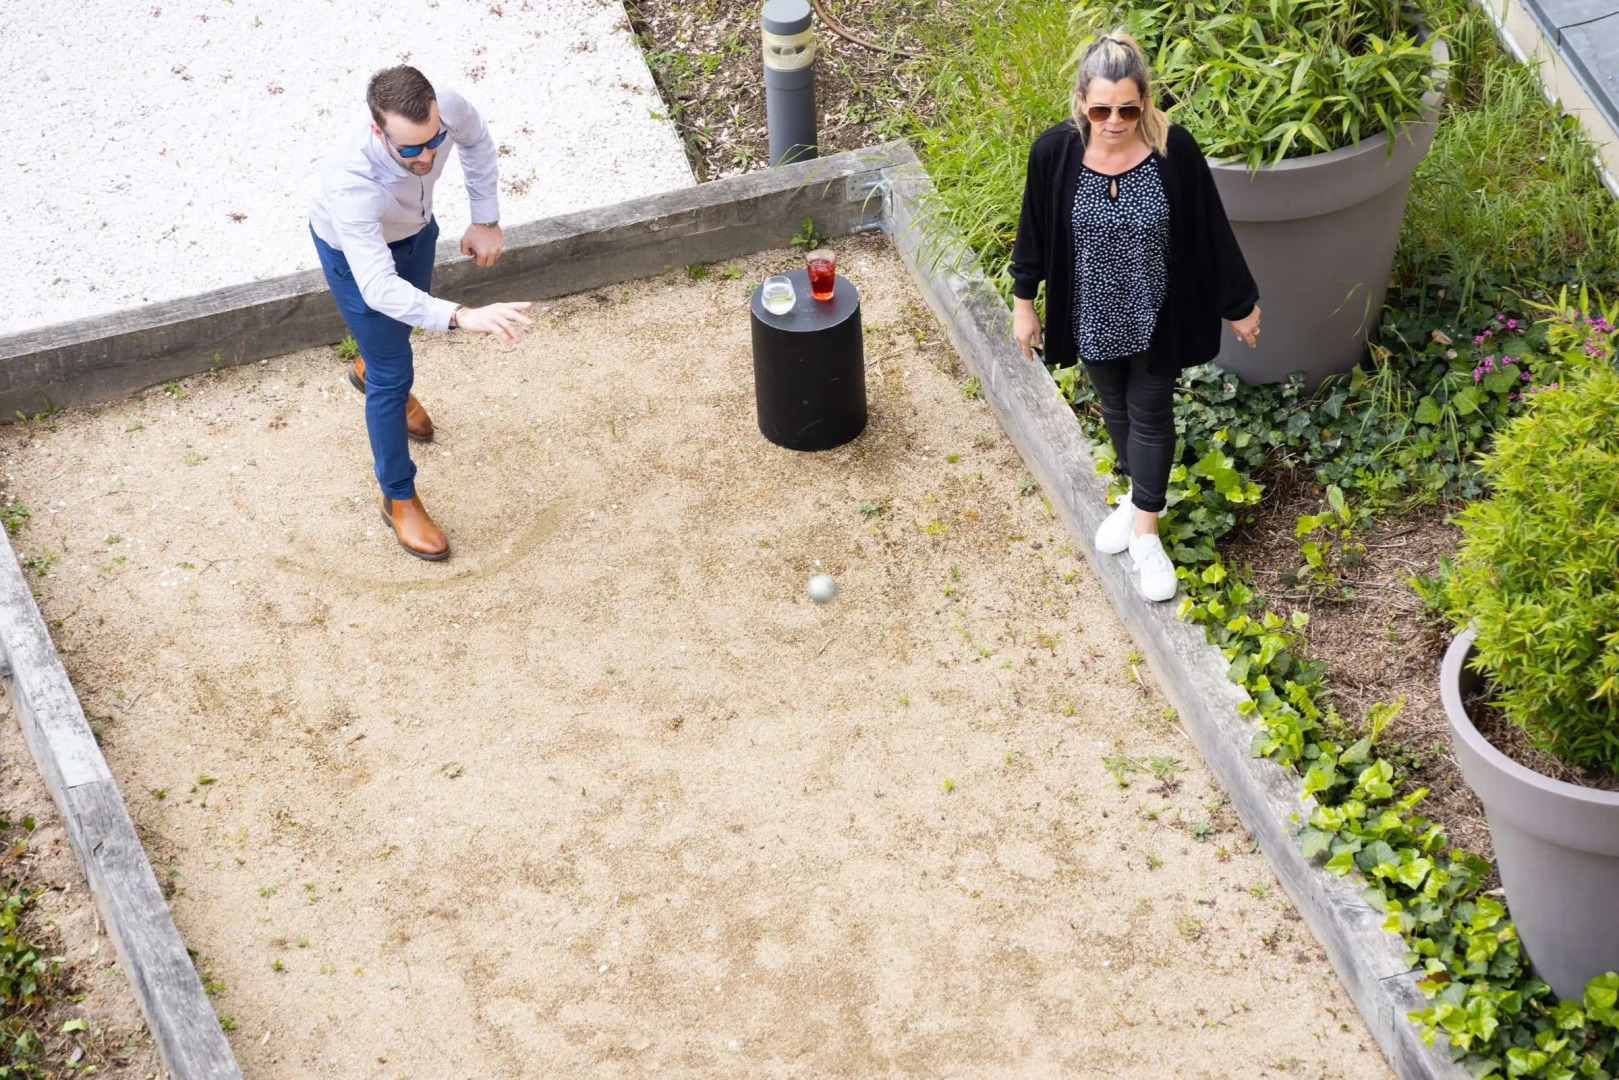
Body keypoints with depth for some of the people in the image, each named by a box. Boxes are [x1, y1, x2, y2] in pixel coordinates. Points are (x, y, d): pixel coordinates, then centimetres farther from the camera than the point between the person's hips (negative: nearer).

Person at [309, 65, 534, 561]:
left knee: (414, 311, 32)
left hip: (415, 227, 5)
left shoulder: (448, 109, -38)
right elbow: (377, 287, -55)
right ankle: (398, 499, 23)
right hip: (356, 249, -5)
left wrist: (485, 218, -7)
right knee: (393, 375, 2)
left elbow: (476, 141, -10)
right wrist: (462, 317, -67)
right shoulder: (352, 183, -51)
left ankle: (369, 367, 67)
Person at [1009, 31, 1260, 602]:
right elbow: (1034, 231, -5)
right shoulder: (1055, 151, -22)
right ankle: (1138, 494, 49)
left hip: (1157, 315, -2)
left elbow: (1211, 232, -12)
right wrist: (1023, 302, 4)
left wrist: (1240, 305, -1)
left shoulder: (1175, 150, -25)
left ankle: (1146, 532, 30)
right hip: (1094, 314, 2)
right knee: (1115, 408, 23)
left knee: (1150, 414, 14)